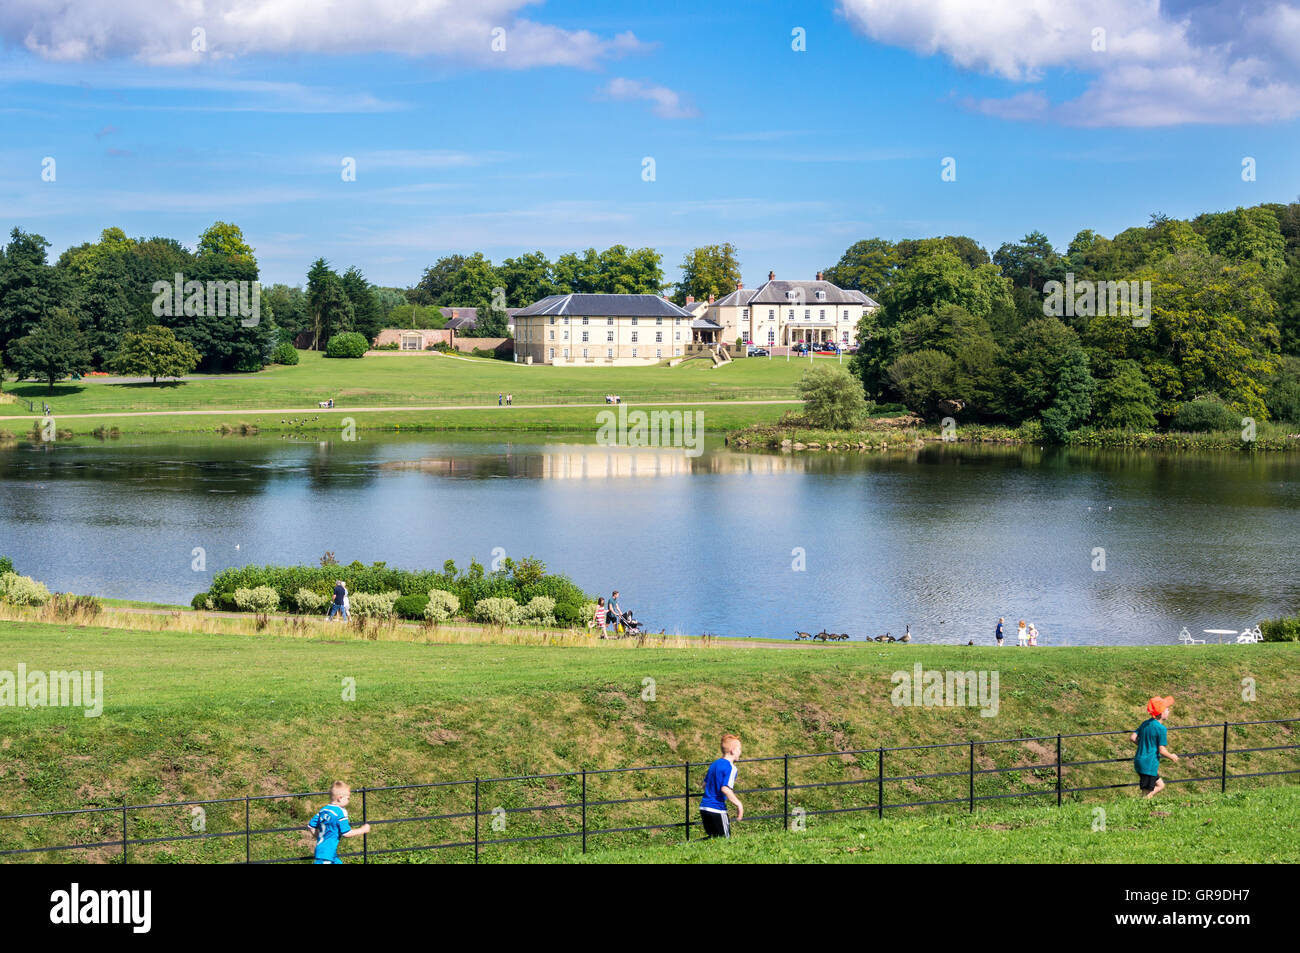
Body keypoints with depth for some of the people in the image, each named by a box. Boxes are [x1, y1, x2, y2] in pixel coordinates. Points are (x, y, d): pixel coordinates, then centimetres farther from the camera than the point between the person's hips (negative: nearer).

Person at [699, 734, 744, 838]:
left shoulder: (714, 764, 13)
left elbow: (705, 785, 20)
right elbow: (725, 789, -23)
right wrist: (739, 804, -17)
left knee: (712, 838, 19)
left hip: (704, 807, 8)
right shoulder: (731, 768, -11)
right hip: (717, 810, -8)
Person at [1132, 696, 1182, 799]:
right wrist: (1172, 757, 3)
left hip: (1139, 762, 9)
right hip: (1149, 764, -9)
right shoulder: (1161, 729, -15)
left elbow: (1132, 738, 8)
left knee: (1160, 785, 21)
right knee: (1148, 793, -1)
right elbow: (1162, 750, -16)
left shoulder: (1145, 723, 8)